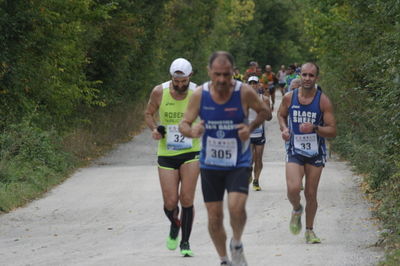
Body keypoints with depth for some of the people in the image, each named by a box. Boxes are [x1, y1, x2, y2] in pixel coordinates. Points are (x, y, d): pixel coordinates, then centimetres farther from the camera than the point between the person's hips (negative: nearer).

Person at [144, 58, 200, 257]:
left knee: (187, 199, -8)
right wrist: (154, 129, -10)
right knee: (170, 202, -2)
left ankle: (185, 242, 7)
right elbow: (148, 114, 9)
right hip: (166, 154, 1)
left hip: (191, 152, -1)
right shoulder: (159, 93, -7)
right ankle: (175, 225, 33)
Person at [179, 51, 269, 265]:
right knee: (214, 217, 6)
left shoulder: (244, 93, -13)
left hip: (239, 163, -2)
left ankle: (236, 245, 7)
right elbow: (183, 124, -4)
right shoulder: (199, 94, -10)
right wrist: (191, 131, -29)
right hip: (210, 165, 2)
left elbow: (264, 111, 4)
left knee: (236, 207, -22)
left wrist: (250, 127, -15)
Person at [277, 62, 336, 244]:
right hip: (294, 151, 0)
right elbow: (281, 115, 19)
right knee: (293, 189, -19)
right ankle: (297, 210, 15)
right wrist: (284, 128, -2)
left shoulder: (323, 101, -8)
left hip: (315, 153, 0)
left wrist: (314, 128, -25)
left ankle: (309, 231, 23)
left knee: (311, 194, 5)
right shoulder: (289, 98, -3)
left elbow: (332, 131, -8)